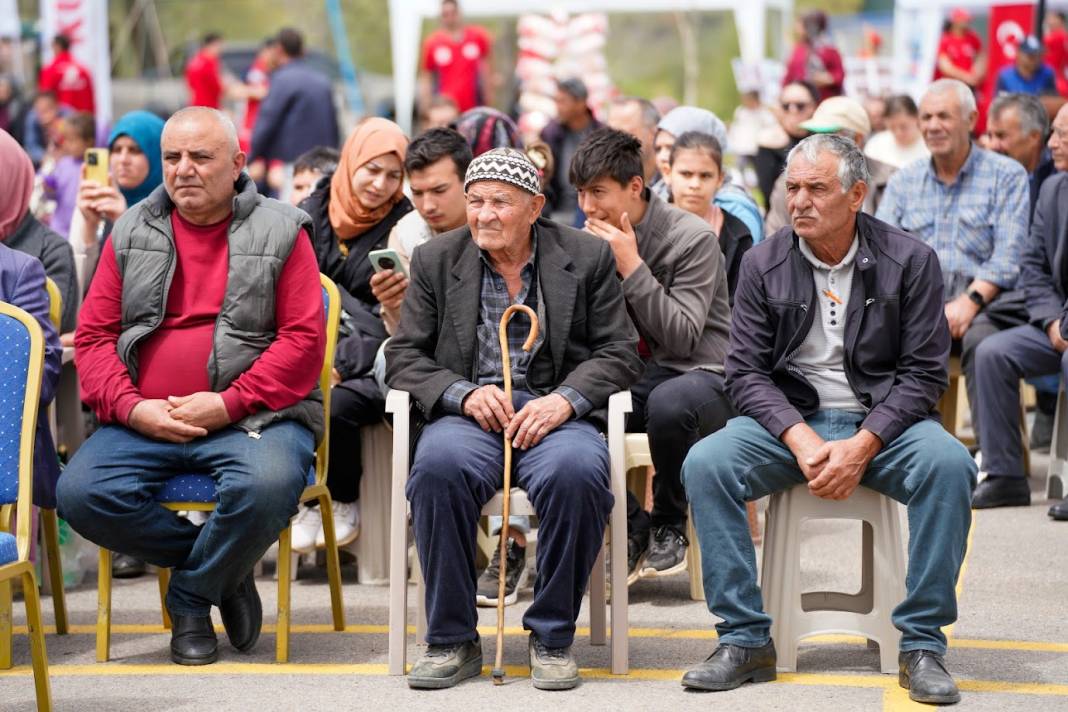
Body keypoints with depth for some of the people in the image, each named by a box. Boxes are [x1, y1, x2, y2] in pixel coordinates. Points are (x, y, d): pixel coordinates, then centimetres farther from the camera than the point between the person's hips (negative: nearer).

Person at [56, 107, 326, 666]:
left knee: (267, 487, -35)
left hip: (251, 416, -3)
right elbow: (93, 336, 10)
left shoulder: (279, 233, 4)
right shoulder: (131, 234, 14)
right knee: (80, 493, -23)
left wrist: (228, 404, -14)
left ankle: (191, 597, -5)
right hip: (143, 422, 3)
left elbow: (304, 339, -4)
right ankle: (225, 569, -3)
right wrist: (132, 407, -8)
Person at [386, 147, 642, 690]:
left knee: (577, 472, -36)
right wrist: (464, 394, -11)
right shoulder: (435, 260, 12)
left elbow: (619, 353, 5)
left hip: (554, 413, -1)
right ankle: (452, 640, -20)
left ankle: (552, 637, -17)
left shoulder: (587, 257, 9)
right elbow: (404, 357, 8)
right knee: (438, 467, -35)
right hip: (468, 415, 1)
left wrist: (565, 399, -14)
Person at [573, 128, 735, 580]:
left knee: (669, 403, -40)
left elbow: (682, 338, -20)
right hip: (631, 378, 5)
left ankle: (669, 525, -10)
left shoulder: (693, 238, -12)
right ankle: (632, 529, -7)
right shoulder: (594, 240, 5)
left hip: (699, 376, -5)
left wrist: (632, 266, -23)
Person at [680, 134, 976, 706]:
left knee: (948, 465, -32)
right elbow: (746, 371, -1)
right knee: (705, 464, -26)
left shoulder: (910, 261, -2)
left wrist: (862, 446, -19)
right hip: (789, 421, 1)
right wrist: (802, 441, -18)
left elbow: (923, 373, -5)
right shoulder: (764, 263, 2)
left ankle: (922, 645, -21)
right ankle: (745, 639, -18)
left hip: (883, 420, -1)